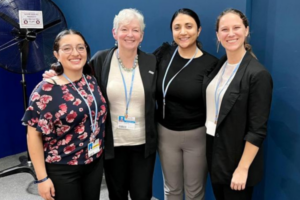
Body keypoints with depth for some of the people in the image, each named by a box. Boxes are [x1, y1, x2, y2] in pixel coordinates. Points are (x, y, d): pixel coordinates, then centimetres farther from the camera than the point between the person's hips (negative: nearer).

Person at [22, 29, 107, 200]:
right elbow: (34, 134, -12)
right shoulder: (46, 90, -15)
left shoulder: (93, 80, -1)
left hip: (95, 163, 5)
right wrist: (42, 178, -12)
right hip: (62, 170, -4)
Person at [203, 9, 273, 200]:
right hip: (213, 149, 6)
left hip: (236, 158, -6)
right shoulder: (219, 65, 2)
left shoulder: (258, 74, -20)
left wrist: (242, 168, -18)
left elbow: (257, 130, -19)